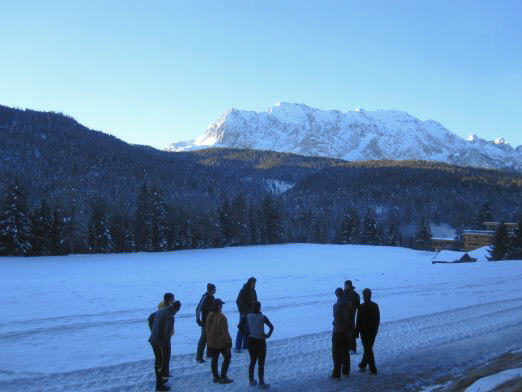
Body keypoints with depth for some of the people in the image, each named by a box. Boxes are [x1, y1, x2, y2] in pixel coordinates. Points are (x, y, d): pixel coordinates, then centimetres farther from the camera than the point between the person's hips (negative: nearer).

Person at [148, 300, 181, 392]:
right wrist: (167, 339, -10)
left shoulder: (160, 311, 4)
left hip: (153, 340, 8)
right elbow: (167, 331, -33)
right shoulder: (170, 317, -22)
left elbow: (150, 318, 22)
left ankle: (159, 379, 38)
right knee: (162, 363, 5)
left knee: (158, 361, 23)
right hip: (161, 343, -8)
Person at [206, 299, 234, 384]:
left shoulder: (209, 316, -4)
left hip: (211, 342, 6)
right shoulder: (221, 317, -25)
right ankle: (223, 377, 9)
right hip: (221, 342, -6)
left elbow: (207, 329, 4)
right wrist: (229, 342, -14)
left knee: (214, 359, 18)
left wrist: (209, 339, 16)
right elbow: (224, 331, -22)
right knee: (227, 358, 11)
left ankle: (215, 377, 27)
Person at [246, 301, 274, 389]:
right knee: (261, 364, 8)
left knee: (252, 361, 21)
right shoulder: (263, 317, -17)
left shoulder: (248, 316, -7)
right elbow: (271, 327, -22)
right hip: (260, 342, -4)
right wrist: (268, 335, -10)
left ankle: (251, 381, 28)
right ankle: (261, 383, 13)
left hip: (251, 341, 4)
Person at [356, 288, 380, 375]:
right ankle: (363, 365, 33)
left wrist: (357, 332, -5)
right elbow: (378, 320, 7)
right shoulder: (375, 306, -1)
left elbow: (358, 321, -14)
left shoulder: (361, 307, -17)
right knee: (368, 349, 18)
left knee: (368, 349, 4)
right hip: (373, 331, 5)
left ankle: (373, 369, 4)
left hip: (365, 331, -5)